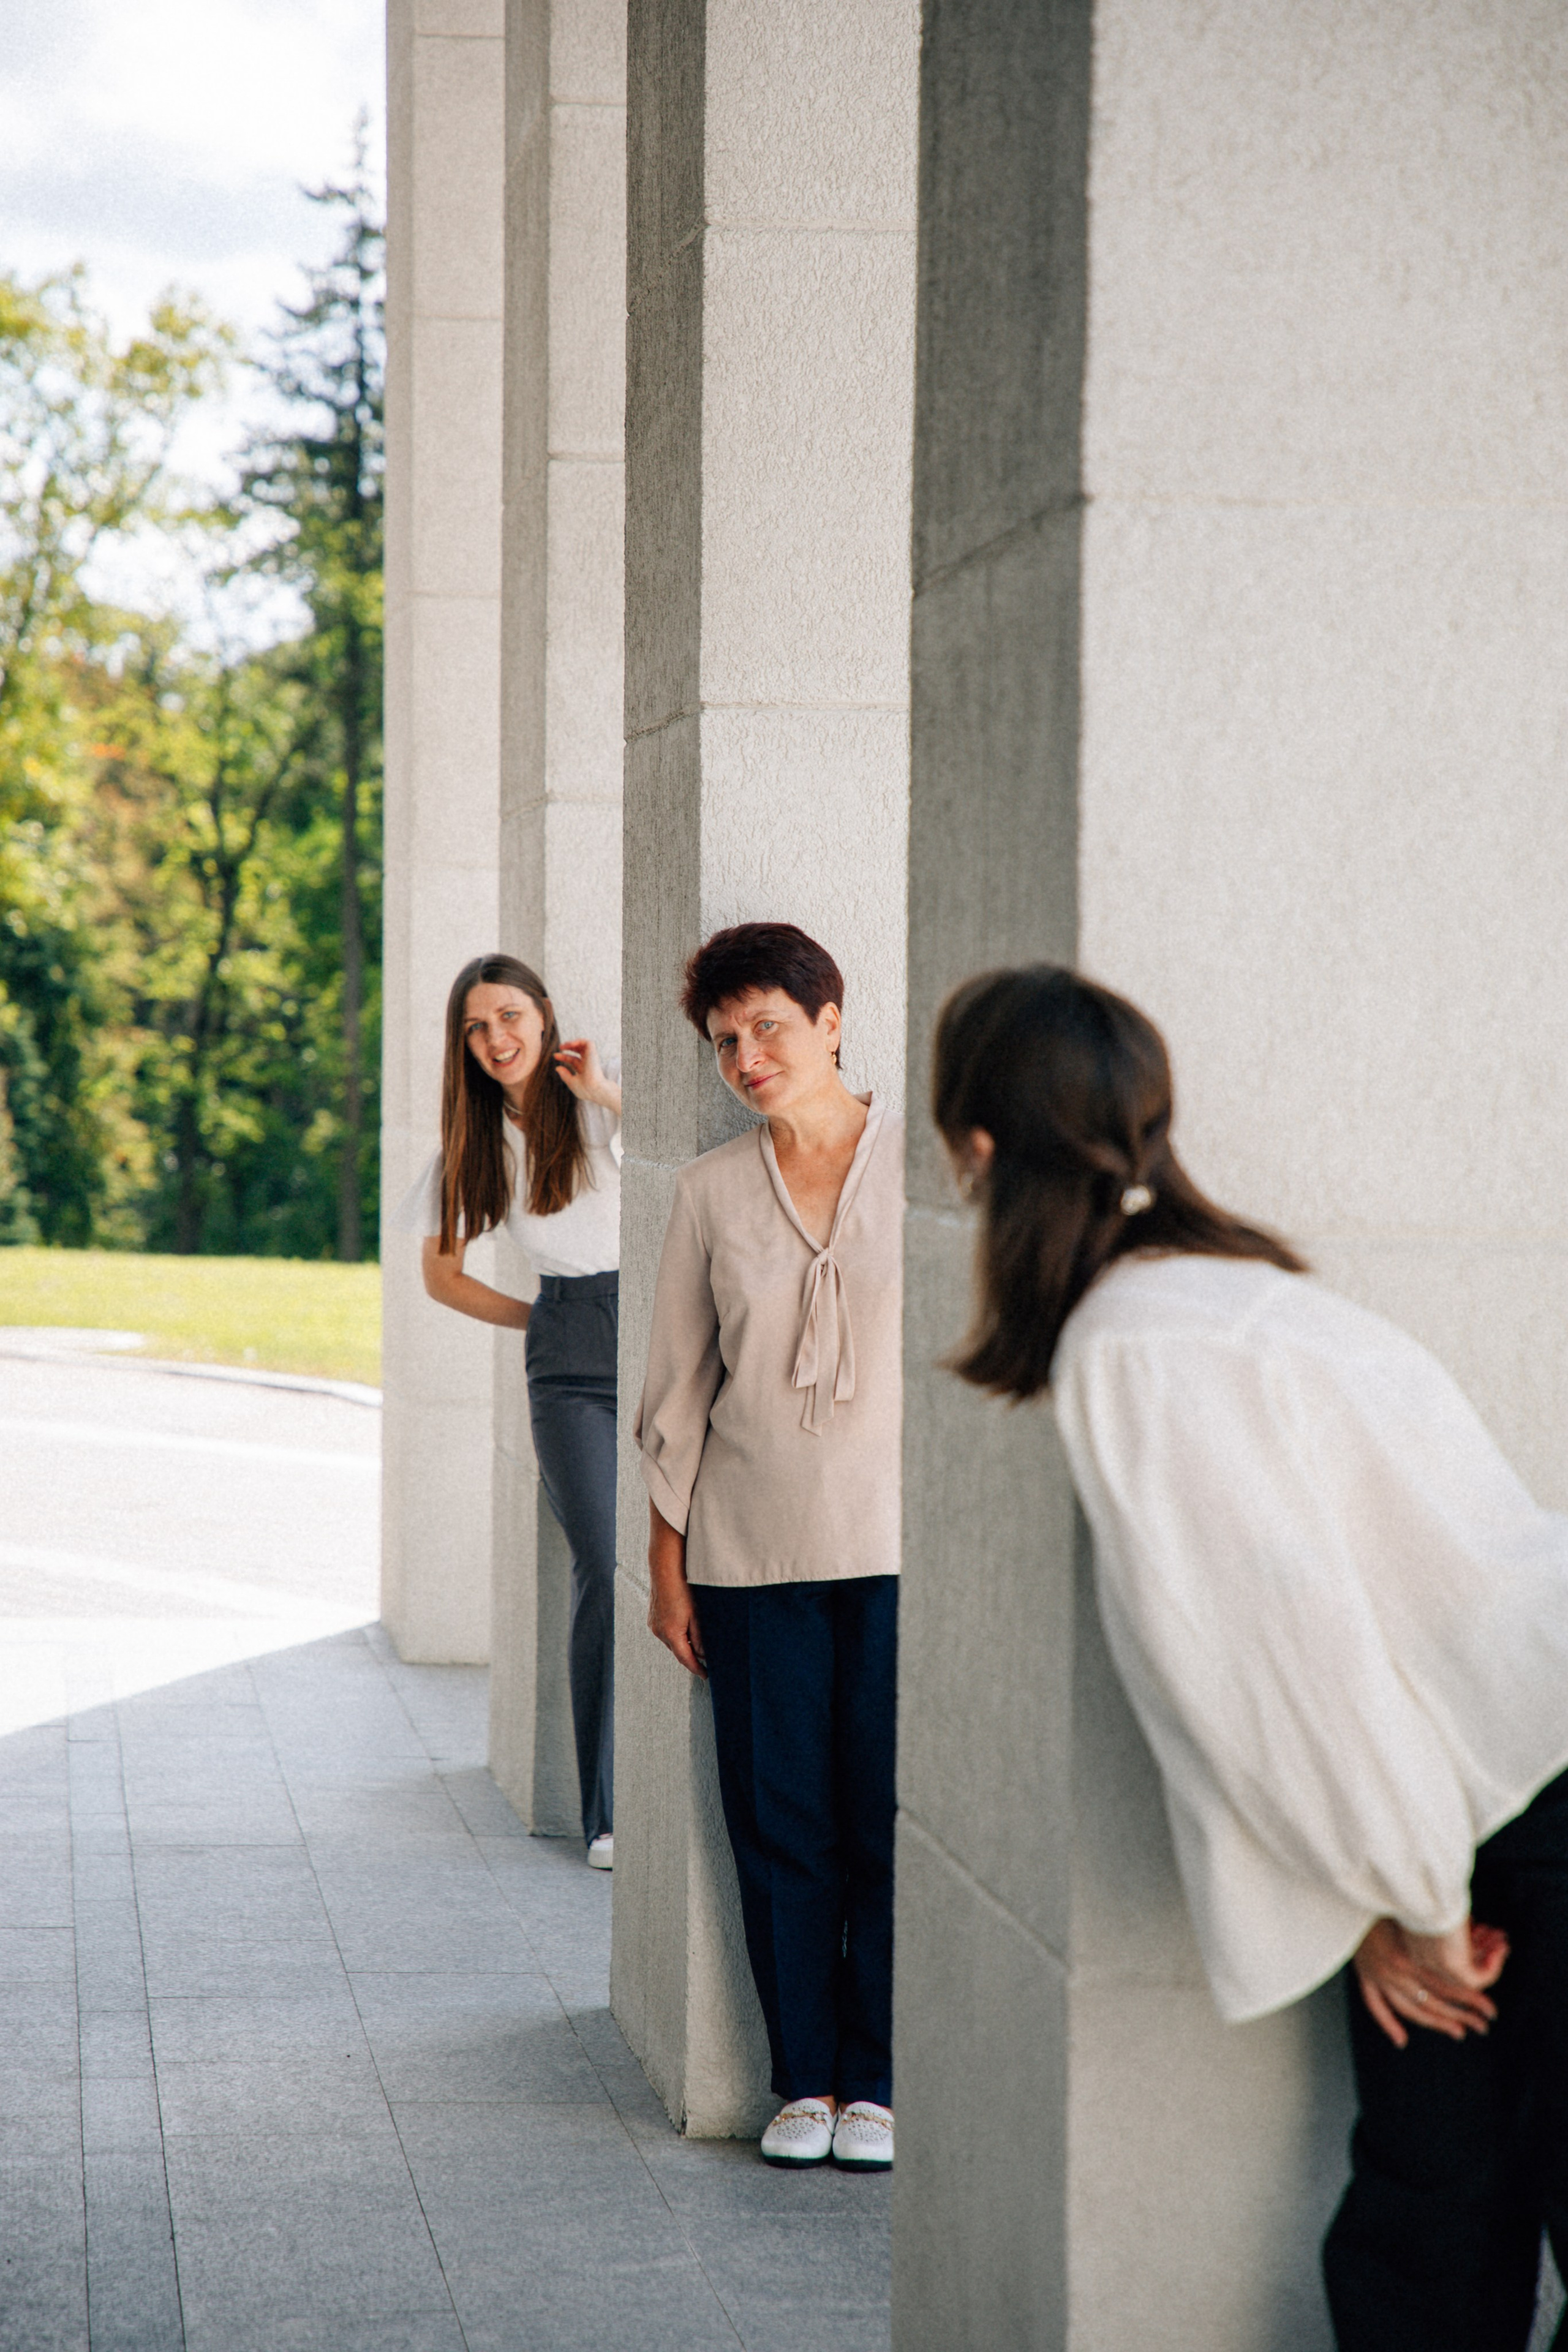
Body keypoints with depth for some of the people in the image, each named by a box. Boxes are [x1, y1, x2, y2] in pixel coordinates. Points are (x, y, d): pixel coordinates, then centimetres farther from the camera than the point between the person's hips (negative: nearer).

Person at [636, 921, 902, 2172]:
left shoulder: (924, 1164, 0)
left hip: (899, 1542, -2)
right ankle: (805, 2079, 17)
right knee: (782, 1825, 5)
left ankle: (878, 2081, 12)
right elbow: (678, 1390, 9)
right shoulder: (713, 1191, 5)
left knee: (892, 1819, 0)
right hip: (754, 1546, 2)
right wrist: (668, 1562, 6)